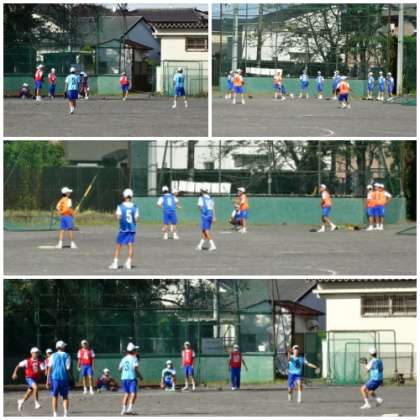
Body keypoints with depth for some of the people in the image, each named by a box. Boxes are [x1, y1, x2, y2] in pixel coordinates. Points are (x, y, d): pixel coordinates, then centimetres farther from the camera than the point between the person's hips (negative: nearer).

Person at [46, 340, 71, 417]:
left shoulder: (53, 356, 4)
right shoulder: (67, 356, 1)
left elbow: (49, 368, 0)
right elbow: (68, 368, -7)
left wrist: (48, 381, 1)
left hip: (55, 377, 0)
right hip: (64, 378, 0)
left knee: (55, 396, 9)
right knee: (65, 397, 10)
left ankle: (55, 414, 2)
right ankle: (66, 412, -7)